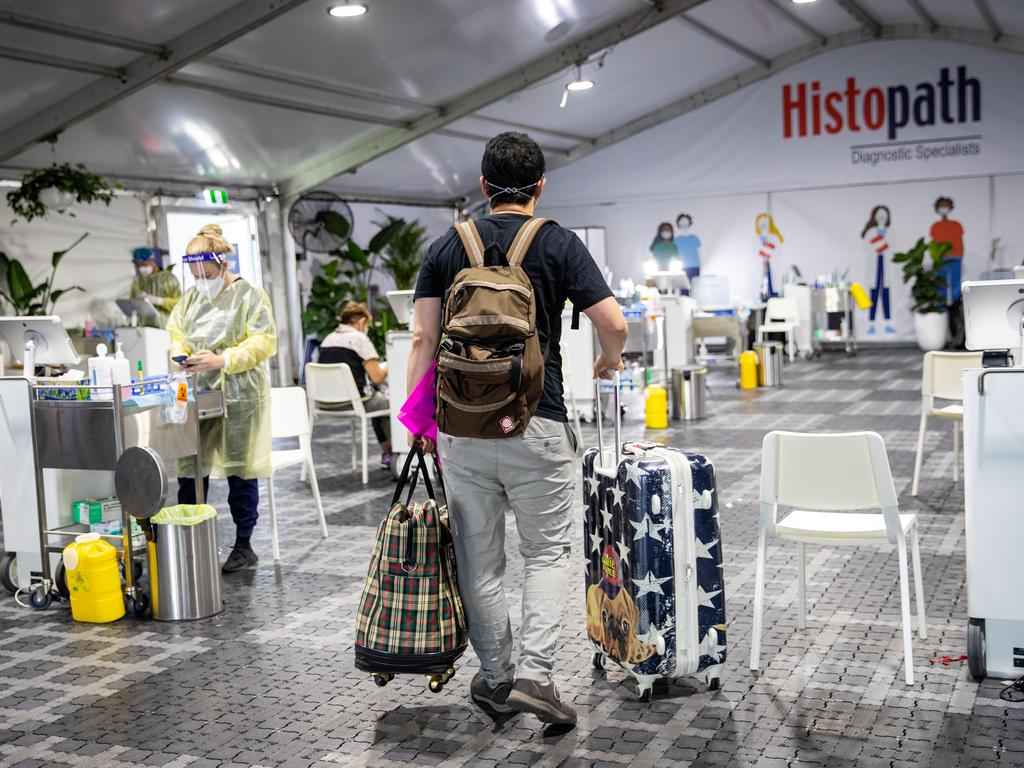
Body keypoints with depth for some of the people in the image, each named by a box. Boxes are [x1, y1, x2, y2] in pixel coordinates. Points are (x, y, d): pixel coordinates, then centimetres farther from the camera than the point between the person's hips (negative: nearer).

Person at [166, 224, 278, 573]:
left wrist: (223, 360, -23)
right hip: (198, 396, 5)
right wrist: (179, 353, -5)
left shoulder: (250, 295, -5)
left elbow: (264, 342, -12)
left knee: (239, 470, 3)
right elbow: (174, 332, 18)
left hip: (238, 397, -5)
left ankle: (244, 545, 15)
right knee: (189, 468, 5)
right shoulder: (191, 298, 13)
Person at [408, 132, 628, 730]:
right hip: (536, 426, -2)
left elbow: (424, 339, 1)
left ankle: (496, 679, 21)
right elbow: (613, 324, -8)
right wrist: (610, 362, 14)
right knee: (548, 554, 9)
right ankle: (535, 674, -3)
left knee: (480, 560, 12)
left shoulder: (446, 247, 6)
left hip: (462, 427, 3)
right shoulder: (560, 243, -2)